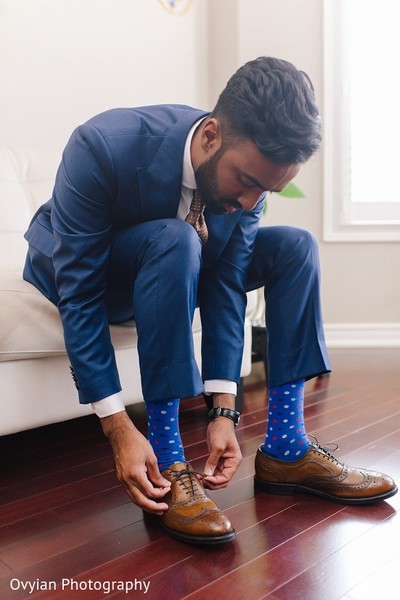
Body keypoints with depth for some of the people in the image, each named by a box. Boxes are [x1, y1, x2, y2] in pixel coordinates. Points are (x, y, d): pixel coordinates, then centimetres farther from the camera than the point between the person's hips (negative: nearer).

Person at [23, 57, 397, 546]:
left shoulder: (247, 175, -18)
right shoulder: (102, 148, -34)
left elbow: (225, 287, -17)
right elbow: (79, 294, -32)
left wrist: (223, 411, -23)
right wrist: (118, 428, -34)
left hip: (173, 264, 5)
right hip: (79, 266, -4)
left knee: (296, 246, -13)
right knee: (176, 240, -37)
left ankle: (284, 449, -12)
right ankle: (165, 460, -28)